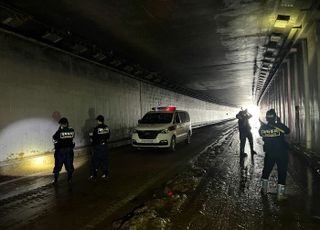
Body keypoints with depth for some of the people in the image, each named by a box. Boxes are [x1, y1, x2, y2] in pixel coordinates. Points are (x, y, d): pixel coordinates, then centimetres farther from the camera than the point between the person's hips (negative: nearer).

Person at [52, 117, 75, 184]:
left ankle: (55, 180, 20)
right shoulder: (72, 130, -8)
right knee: (69, 165, 14)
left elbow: (54, 138, -1)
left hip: (60, 151, -3)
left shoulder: (60, 131, -17)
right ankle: (70, 179, 22)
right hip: (69, 150, 3)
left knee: (58, 166, 12)